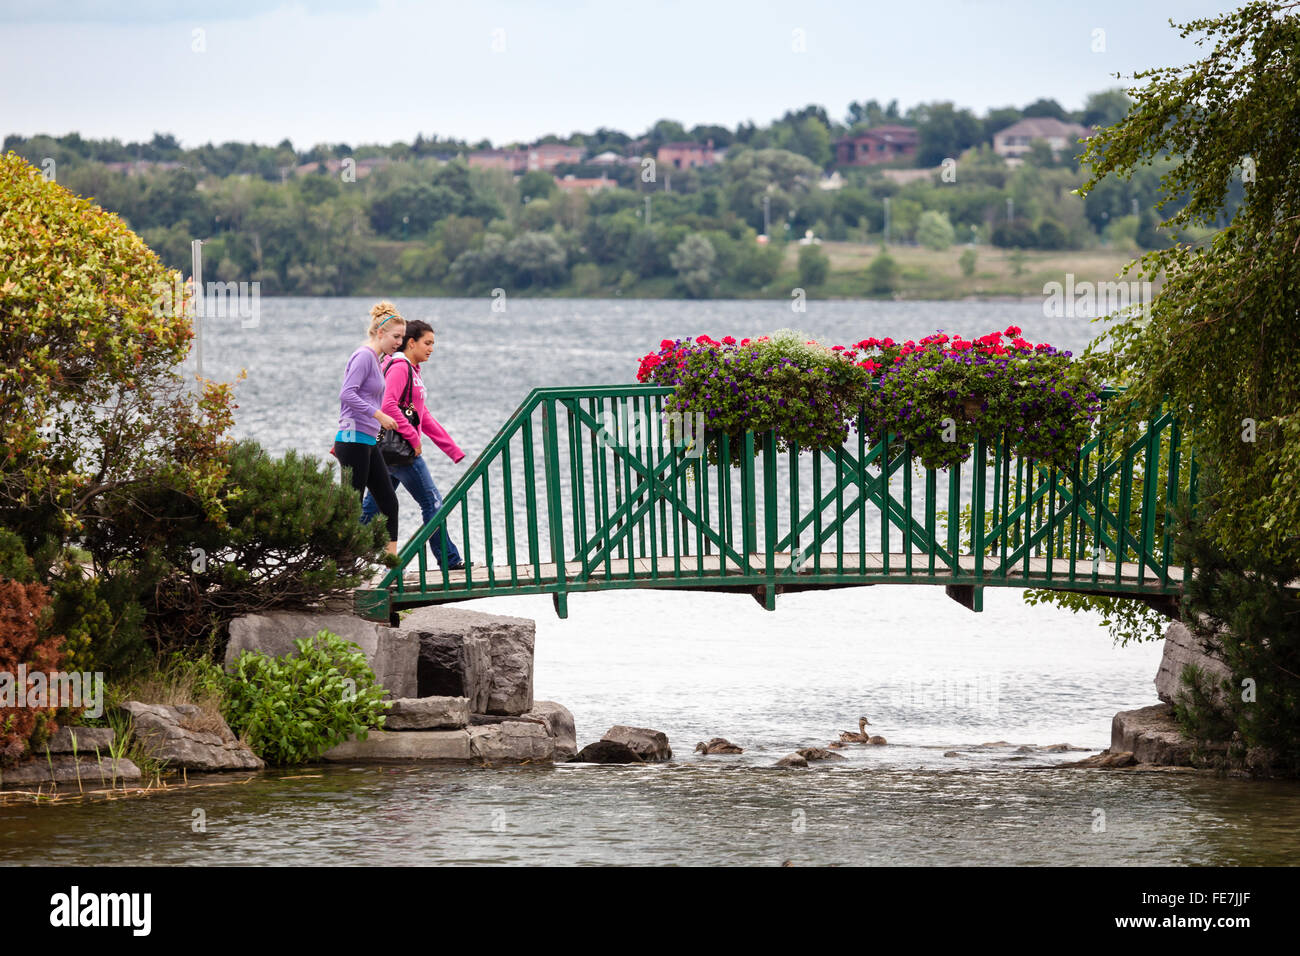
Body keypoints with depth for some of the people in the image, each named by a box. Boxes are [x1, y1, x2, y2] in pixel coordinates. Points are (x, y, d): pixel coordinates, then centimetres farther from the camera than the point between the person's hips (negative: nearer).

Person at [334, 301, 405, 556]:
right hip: (354, 441, -10)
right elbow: (347, 394, -21)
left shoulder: (376, 359, 17)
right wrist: (379, 415, -23)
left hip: (368, 442, 10)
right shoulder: (364, 356, -12)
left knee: (389, 503, 8)